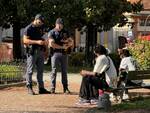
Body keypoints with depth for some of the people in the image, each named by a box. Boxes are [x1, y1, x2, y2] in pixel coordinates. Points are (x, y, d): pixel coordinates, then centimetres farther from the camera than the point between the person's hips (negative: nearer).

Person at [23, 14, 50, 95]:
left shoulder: (40, 28, 15)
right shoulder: (28, 28, -7)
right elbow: (25, 40, -15)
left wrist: (44, 42, 5)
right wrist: (37, 42, -22)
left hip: (40, 51, 7)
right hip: (32, 51, -7)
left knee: (40, 70, 9)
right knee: (30, 70, -5)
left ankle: (41, 88, 13)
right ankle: (29, 88, -2)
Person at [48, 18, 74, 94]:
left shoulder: (65, 32, 14)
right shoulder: (52, 32, 1)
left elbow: (71, 41, 16)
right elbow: (51, 44, -10)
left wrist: (67, 43, -7)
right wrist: (62, 47, -9)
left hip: (64, 53, 4)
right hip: (55, 53, -4)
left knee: (64, 71, 5)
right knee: (54, 70, -5)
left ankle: (65, 88, 7)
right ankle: (52, 88, -3)